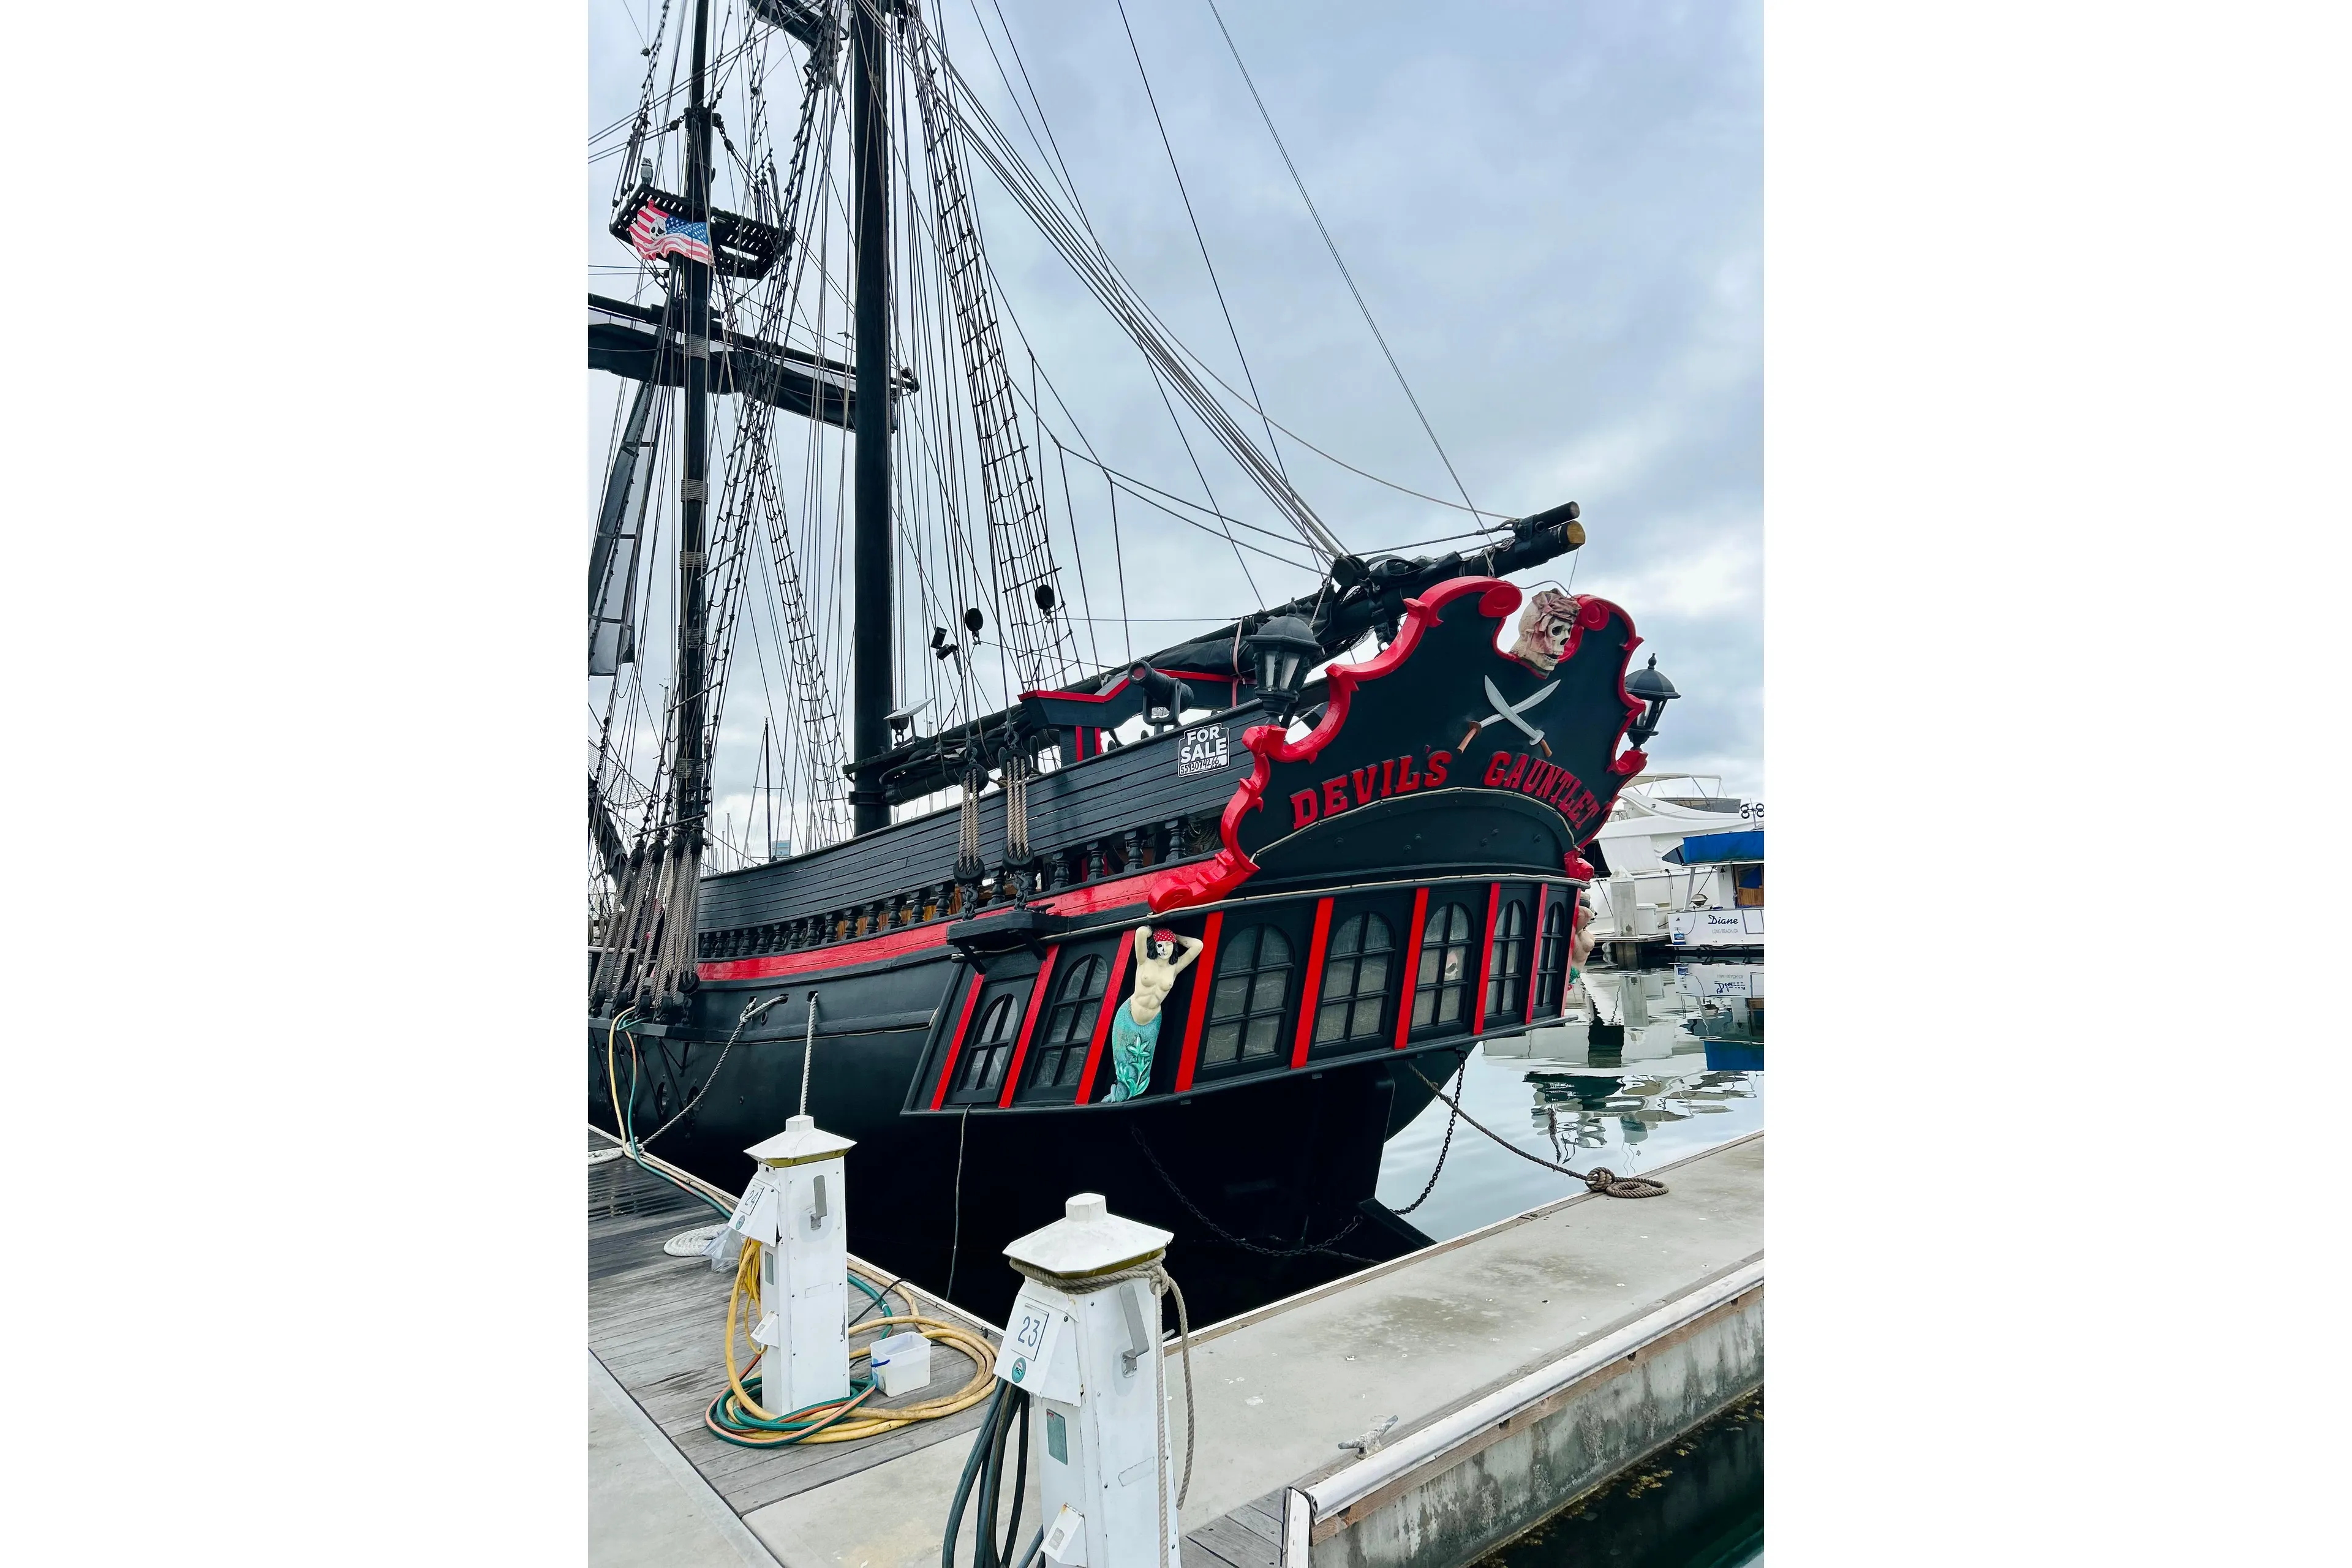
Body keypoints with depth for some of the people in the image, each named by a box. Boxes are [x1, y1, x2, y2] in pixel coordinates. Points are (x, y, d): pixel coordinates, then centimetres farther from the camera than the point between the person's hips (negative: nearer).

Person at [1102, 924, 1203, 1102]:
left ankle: (1121, 1095, 34)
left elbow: (1198, 945, -7)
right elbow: (1141, 932, -24)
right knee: (1123, 1060, 10)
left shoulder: (1175, 968, -1)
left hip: (1151, 1024, 3)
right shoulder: (1144, 962, -8)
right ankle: (1120, 1093, 33)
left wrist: (1175, 937, 0)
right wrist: (1152, 932, -4)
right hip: (1127, 1016, -2)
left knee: (1141, 1066, 12)